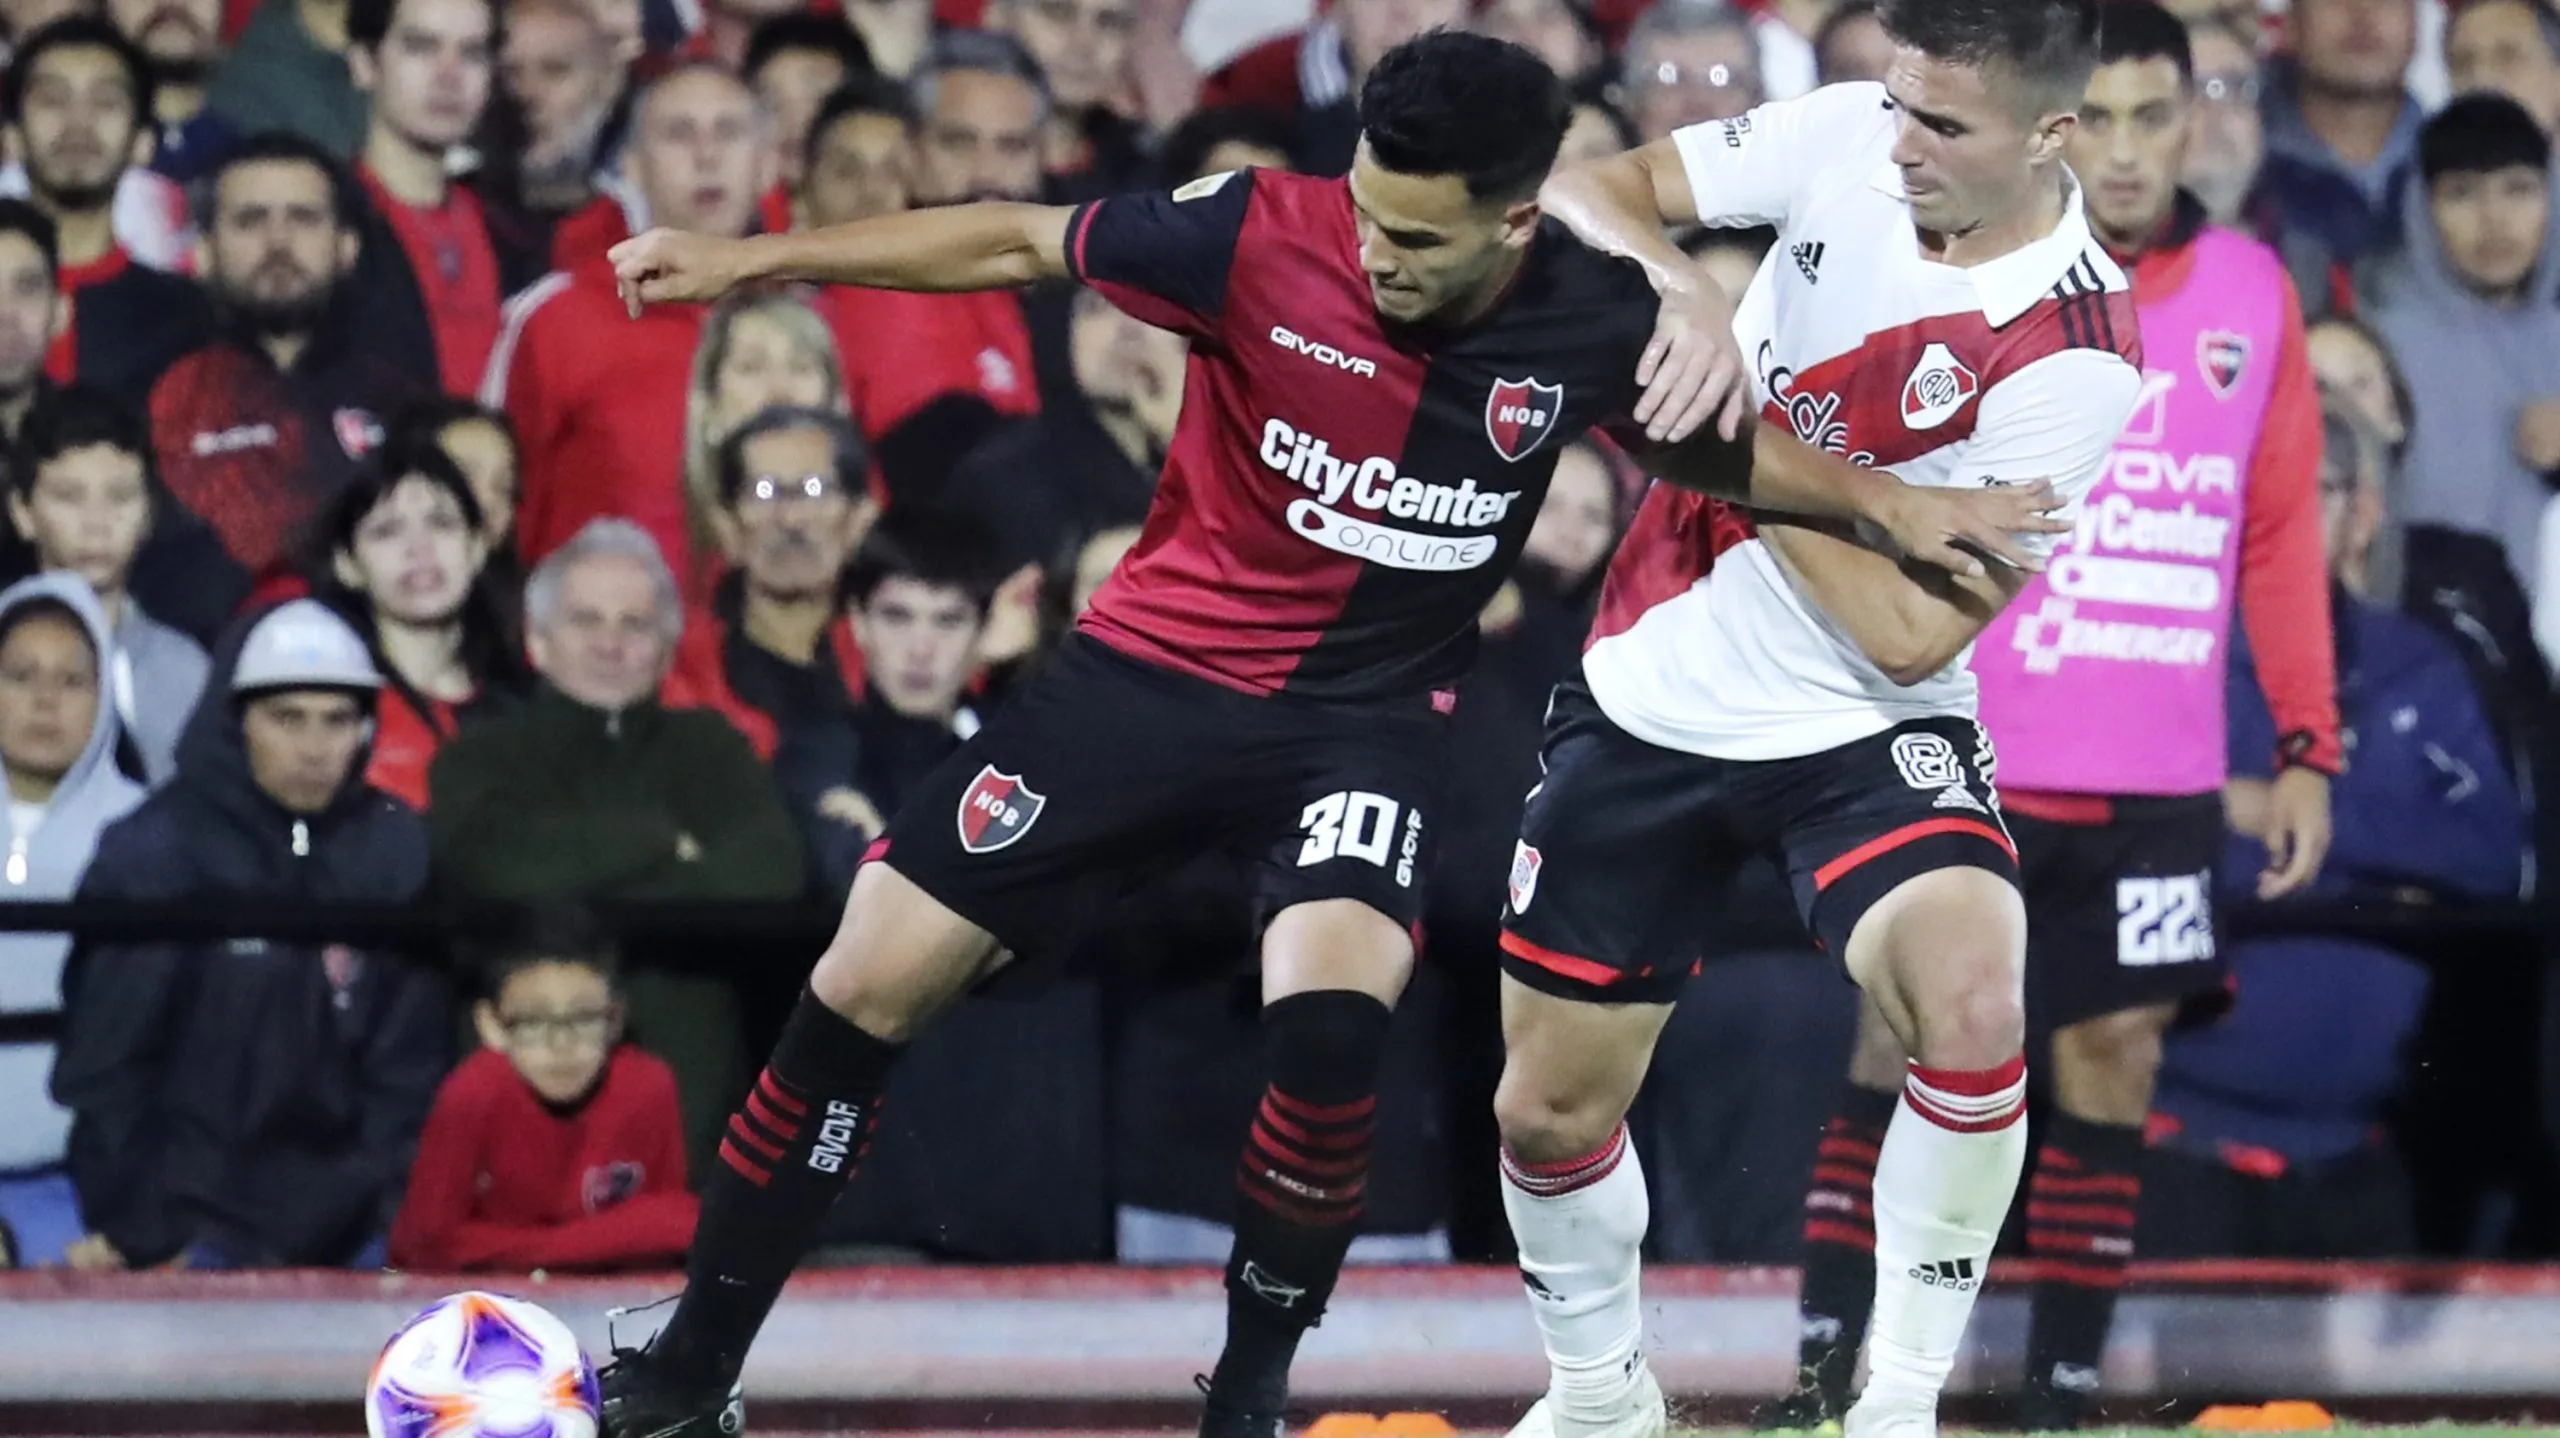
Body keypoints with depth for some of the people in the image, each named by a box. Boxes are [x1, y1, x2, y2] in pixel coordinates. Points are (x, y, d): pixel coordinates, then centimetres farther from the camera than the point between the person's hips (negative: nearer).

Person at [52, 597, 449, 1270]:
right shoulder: (152, 855, -3)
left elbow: (410, 1062, 6)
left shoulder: (397, 851, 6)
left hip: (353, 1236, 3)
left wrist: (401, 1213, -6)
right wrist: (134, 1236, -11)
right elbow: (107, 1059, -4)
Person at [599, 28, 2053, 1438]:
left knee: (1333, 1016, -28)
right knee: (870, 986, -4)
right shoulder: (1264, 234, -18)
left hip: (1370, 719, 0)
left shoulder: (1594, 319, -12)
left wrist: (1891, 501, -4)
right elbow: (1019, 245, -7)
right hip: (1156, 669, 0)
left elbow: (1723, 450, 11)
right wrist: (746, 260, -6)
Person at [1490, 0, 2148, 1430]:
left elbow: (1912, 634, -21)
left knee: (1972, 1005, -32)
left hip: (1866, 732, -4)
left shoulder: (2075, 360, -22)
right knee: (1549, 1107, 9)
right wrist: (1669, 291, -24)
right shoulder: (1852, 140, -9)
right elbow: (1592, 191, -3)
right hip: (1651, 702, 4)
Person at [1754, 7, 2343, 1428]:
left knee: (2111, 1069, 4)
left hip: (2156, 787, 3)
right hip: (1972, 770, -3)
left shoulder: (2252, 294, 6)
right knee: (1900, 1056, -2)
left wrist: (2307, 749, 6)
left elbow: (2283, 536, 10)